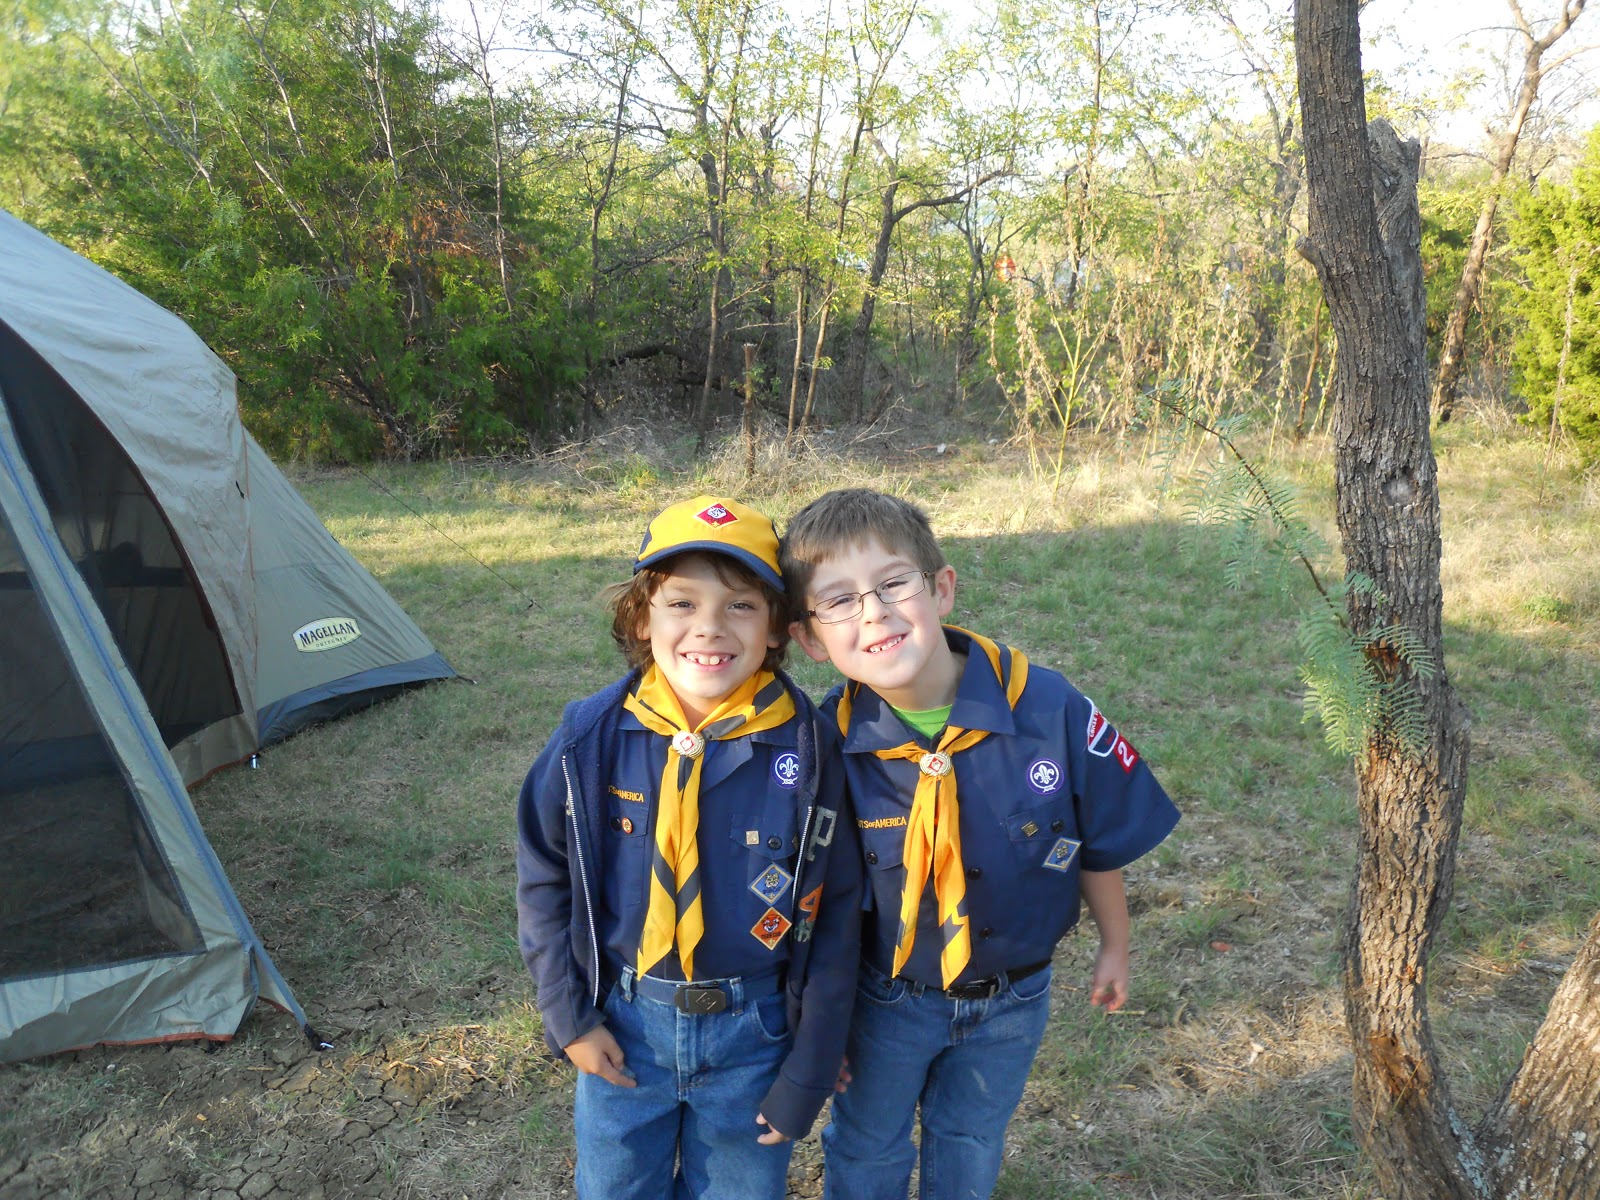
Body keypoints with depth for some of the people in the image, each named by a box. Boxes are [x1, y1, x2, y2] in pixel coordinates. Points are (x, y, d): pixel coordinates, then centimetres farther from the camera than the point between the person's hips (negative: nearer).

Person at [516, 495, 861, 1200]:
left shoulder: (806, 747, -17)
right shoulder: (592, 737, -14)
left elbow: (835, 915, -9)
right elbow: (543, 878, 1)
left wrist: (806, 1077, -5)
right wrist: (568, 1016, -1)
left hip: (754, 1035, -1)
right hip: (622, 1029, 2)